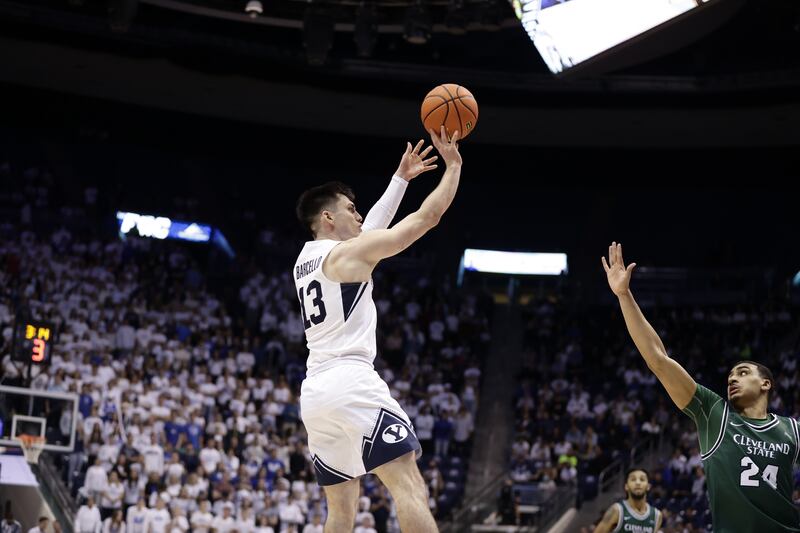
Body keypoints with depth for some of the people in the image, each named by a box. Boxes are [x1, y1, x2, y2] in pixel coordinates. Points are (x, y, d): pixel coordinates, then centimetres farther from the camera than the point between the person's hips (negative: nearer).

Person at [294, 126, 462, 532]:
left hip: (313, 393, 9)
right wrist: (453, 166, 9)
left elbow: (371, 230, 34)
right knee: (409, 485, -14)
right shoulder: (349, 252, -3)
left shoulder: (305, 261, 21)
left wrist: (401, 178, 38)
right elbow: (427, 217, -3)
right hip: (351, 383, -9)